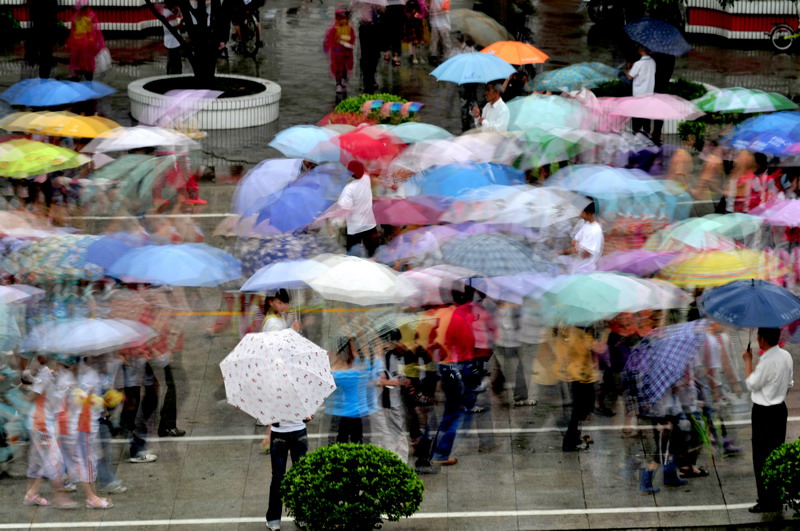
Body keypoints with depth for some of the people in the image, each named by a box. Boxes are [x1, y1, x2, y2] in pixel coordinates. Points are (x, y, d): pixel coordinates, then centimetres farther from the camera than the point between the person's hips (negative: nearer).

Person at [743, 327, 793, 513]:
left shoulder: (767, 362, -23)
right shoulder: (786, 357, 4)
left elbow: (751, 384, -13)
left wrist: (748, 361, -5)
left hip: (764, 413, -9)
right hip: (780, 409, 9)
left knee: (762, 457, -1)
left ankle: (767, 501, 1)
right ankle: (776, 496, 21)